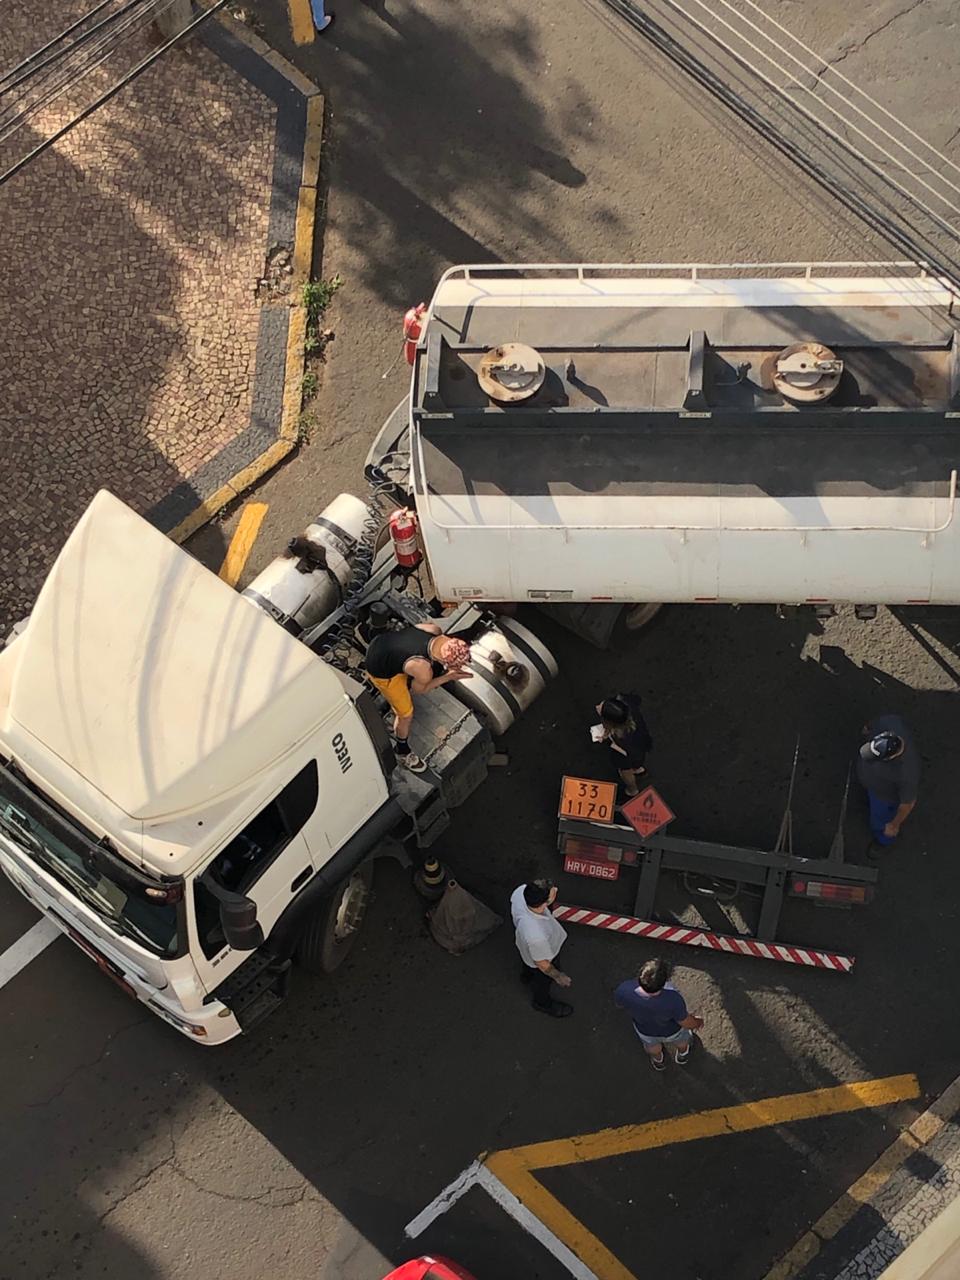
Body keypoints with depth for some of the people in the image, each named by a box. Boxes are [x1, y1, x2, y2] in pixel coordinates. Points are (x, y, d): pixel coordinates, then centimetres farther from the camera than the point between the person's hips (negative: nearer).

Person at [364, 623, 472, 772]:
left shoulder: (435, 629, -23)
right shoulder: (424, 672, -36)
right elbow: (419, 689, -13)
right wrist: (448, 677, -11)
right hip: (380, 672, -6)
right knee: (407, 715, 13)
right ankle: (402, 752, 39)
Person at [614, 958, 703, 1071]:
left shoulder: (623, 991, -40)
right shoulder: (673, 1000, -44)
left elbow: (619, 1004, -15)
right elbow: (686, 1023, -23)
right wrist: (697, 1022, -1)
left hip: (645, 1030, 1)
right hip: (672, 1030, -1)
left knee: (652, 1043, 37)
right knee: (679, 1037, 36)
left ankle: (658, 1061, 67)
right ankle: (682, 1055, 67)